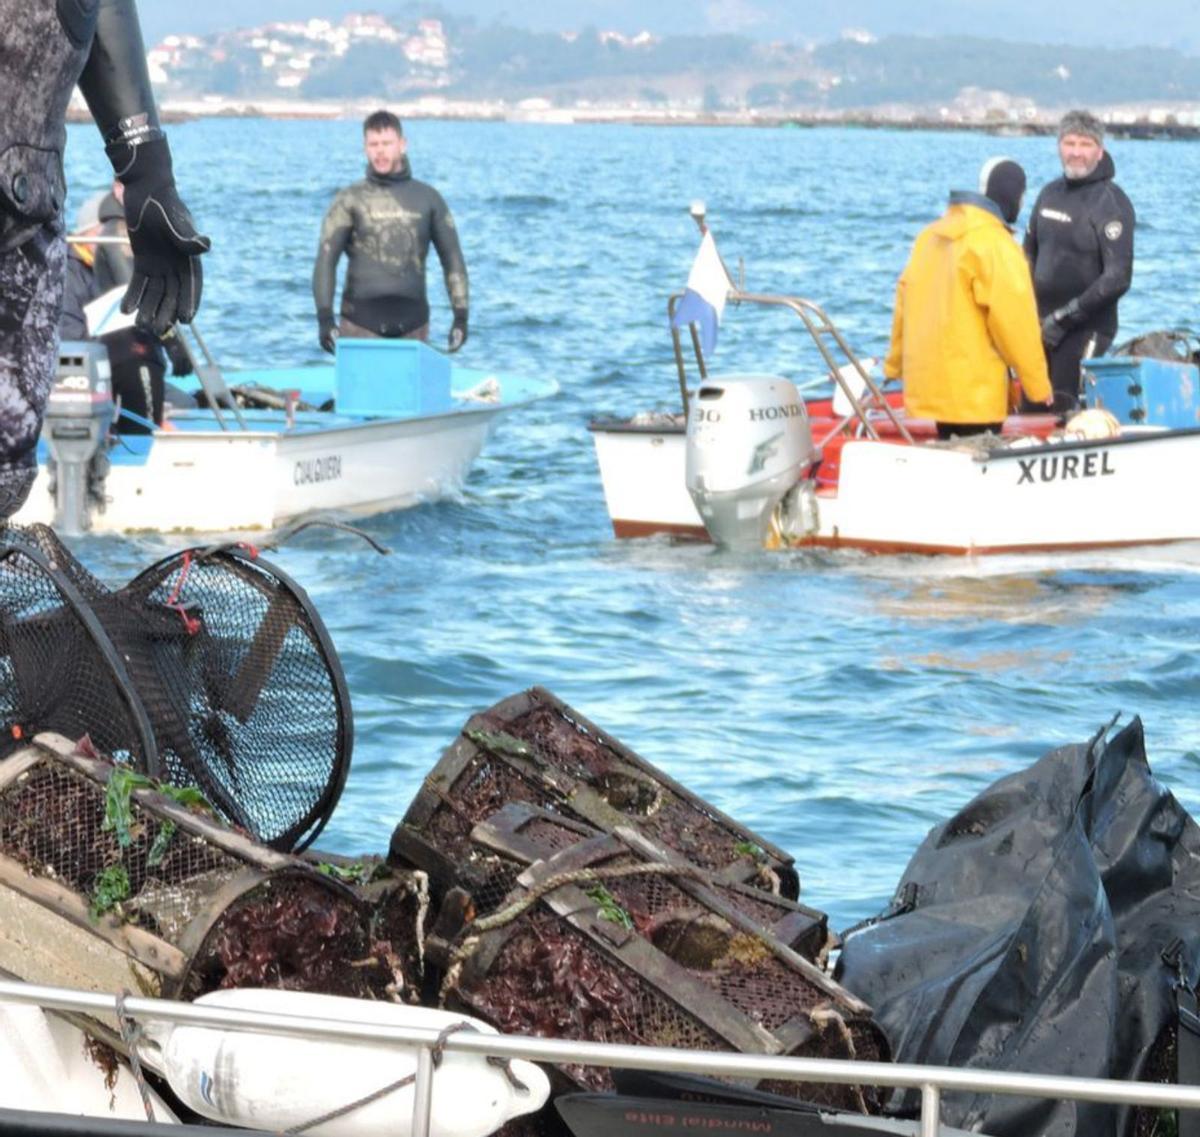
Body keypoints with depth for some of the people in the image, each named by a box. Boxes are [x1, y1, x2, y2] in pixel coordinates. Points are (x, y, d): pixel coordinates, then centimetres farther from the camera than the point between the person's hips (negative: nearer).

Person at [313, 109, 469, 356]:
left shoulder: (428, 198, 10)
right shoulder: (350, 200, 5)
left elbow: (452, 258, 13)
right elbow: (326, 259, 1)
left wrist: (461, 316, 7)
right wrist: (325, 317, -10)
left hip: (412, 325, 2)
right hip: (361, 323, -2)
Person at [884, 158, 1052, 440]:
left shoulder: (931, 235, 11)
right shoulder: (995, 246, -13)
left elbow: (905, 297, 16)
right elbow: (1015, 321, -15)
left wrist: (895, 364, 24)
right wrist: (1038, 385, -8)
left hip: (928, 382, 8)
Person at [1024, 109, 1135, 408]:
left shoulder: (1110, 202, -11)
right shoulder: (1050, 193, 10)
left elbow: (1117, 279, -17)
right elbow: (1029, 254, 22)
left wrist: (1064, 318, -16)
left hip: (1086, 330, -7)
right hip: (1043, 325, 7)